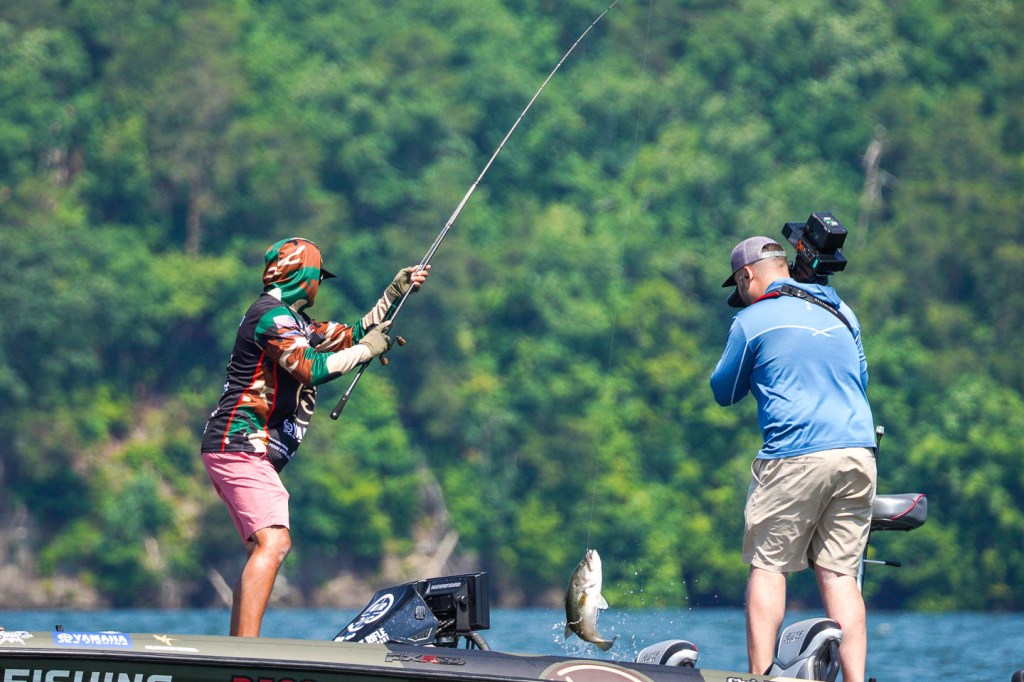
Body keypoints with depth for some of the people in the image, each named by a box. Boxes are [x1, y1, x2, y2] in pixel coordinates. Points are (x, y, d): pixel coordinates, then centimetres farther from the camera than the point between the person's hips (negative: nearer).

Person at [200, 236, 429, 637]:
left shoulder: (291, 321, 22)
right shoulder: (272, 316, -10)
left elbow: (350, 337, 30)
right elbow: (309, 369, -21)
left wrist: (394, 294, 26)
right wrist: (367, 350, -10)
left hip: (251, 453, 11)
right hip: (239, 444, -11)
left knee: (264, 548, 15)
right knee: (273, 542, -23)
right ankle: (246, 651, -34)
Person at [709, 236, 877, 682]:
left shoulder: (752, 321, 1)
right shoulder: (841, 312, 17)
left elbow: (724, 393, 11)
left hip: (795, 458, -5)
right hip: (858, 452, 5)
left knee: (767, 566, 3)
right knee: (839, 572, 4)